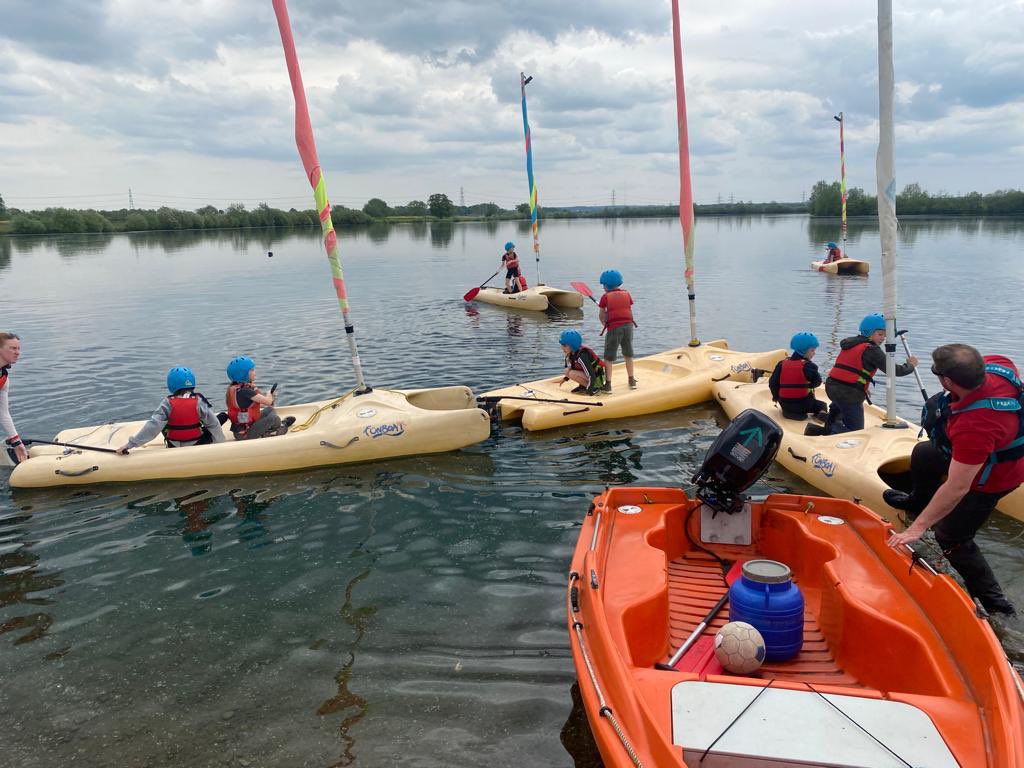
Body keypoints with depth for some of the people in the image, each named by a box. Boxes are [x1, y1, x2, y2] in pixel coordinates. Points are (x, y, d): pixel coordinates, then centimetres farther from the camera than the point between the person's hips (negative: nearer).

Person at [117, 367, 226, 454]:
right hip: (198, 445, 0)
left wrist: (130, 444, -20)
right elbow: (213, 424, -12)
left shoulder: (168, 403, -13)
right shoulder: (199, 401, -13)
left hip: (174, 448, 0)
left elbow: (152, 426, -21)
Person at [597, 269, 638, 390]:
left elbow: (601, 315, 3)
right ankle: (631, 381, 25)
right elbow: (630, 312, 10)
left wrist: (605, 325, 21)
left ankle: (608, 384, -2)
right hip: (628, 325, 4)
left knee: (609, 357, 3)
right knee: (628, 354, 19)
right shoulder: (626, 294, 7)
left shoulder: (605, 297, -3)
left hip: (614, 327, -4)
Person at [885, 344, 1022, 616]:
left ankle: (996, 606, 18)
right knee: (922, 454, 27)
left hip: (989, 480, -9)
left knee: (952, 539, 6)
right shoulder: (995, 363, -26)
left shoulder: (974, 428, -47)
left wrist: (917, 528, -30)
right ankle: (918, 502, 56)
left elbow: (957, 488, -39)